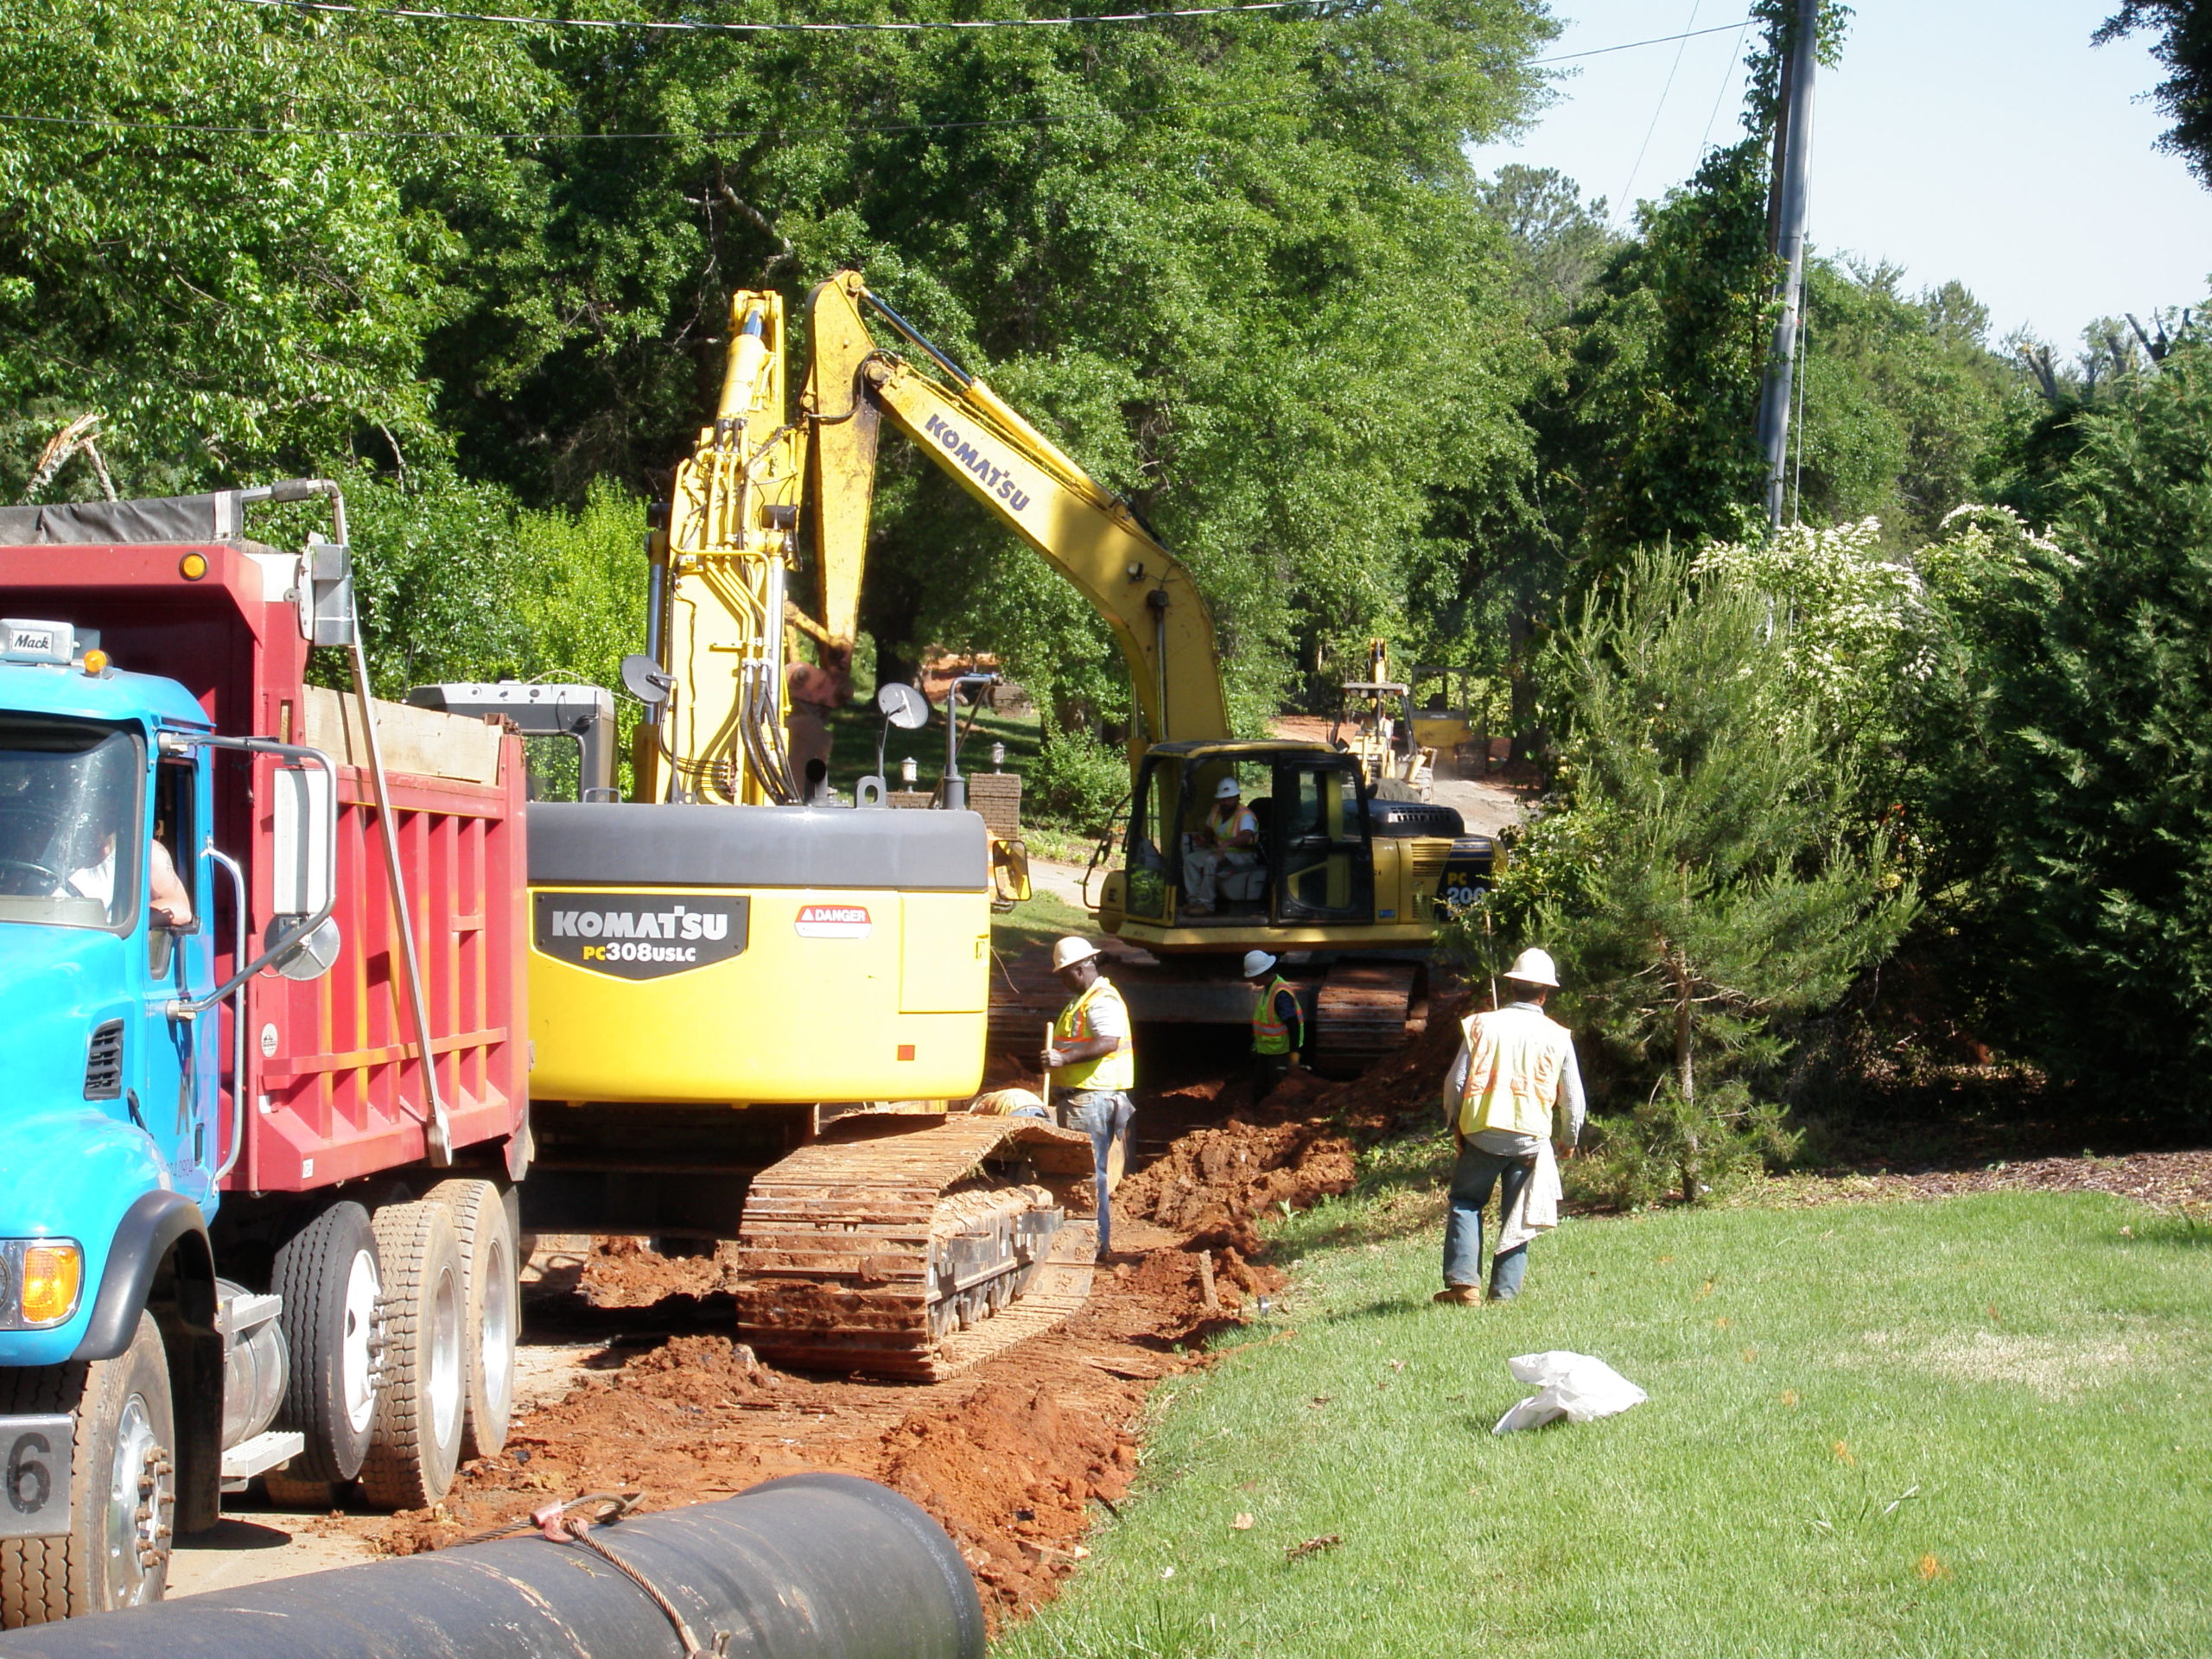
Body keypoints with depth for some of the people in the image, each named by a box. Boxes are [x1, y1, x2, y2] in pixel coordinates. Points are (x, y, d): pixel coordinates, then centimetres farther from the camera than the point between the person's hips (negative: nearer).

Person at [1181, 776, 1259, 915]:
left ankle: (1206, 904, -30)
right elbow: (1209, 830, 24)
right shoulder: (1216, 810, 7)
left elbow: (1246, 836, -39)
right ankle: (1193, 900, -12)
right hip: (1220, 850, 9)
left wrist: (1227, 843, -57)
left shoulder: (1245, 815, -19)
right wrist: (1203, 838, -1)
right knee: (1190, 859, -8)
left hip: (1242, 855, -9)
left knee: (1211, 862, -33)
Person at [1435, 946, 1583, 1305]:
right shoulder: (1557, 1037, 1)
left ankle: (1463, 1283, -1)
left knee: (1465, 1204, 12)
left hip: (1481, 1134, 0)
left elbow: (1455, 1083, 0)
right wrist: (1571, 1139, 24)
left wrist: (1456, 1125, 15)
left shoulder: (1482, 1025, -1)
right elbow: (1572, 1097, 7)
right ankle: (1504, 1293, 7)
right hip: (1529, 1138, 1)